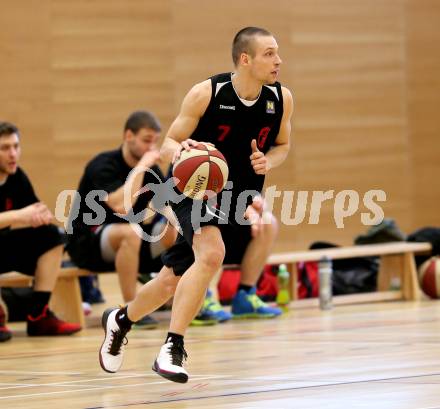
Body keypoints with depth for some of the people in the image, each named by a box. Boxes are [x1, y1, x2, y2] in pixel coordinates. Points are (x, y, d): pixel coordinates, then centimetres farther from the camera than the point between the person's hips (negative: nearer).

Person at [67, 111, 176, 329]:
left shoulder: (151, 168, 3)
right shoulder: (104, 166, -20)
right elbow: (121, 206, -37)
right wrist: (141, 167, -31)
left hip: (127, 237, 7)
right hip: (87, 242, -7)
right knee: (131, 232, -38)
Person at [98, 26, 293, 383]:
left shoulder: (281, 99, -8)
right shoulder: (207, 93, -19)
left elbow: (282, 145, 11)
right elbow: (168, 143, -9)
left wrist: (268, 162, -12)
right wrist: (180, 150, -33)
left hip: (239, 194, 5)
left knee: (172, 281, 9)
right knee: (212, 253, -32)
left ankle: (120, 321, 37)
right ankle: (172, 348, -24)